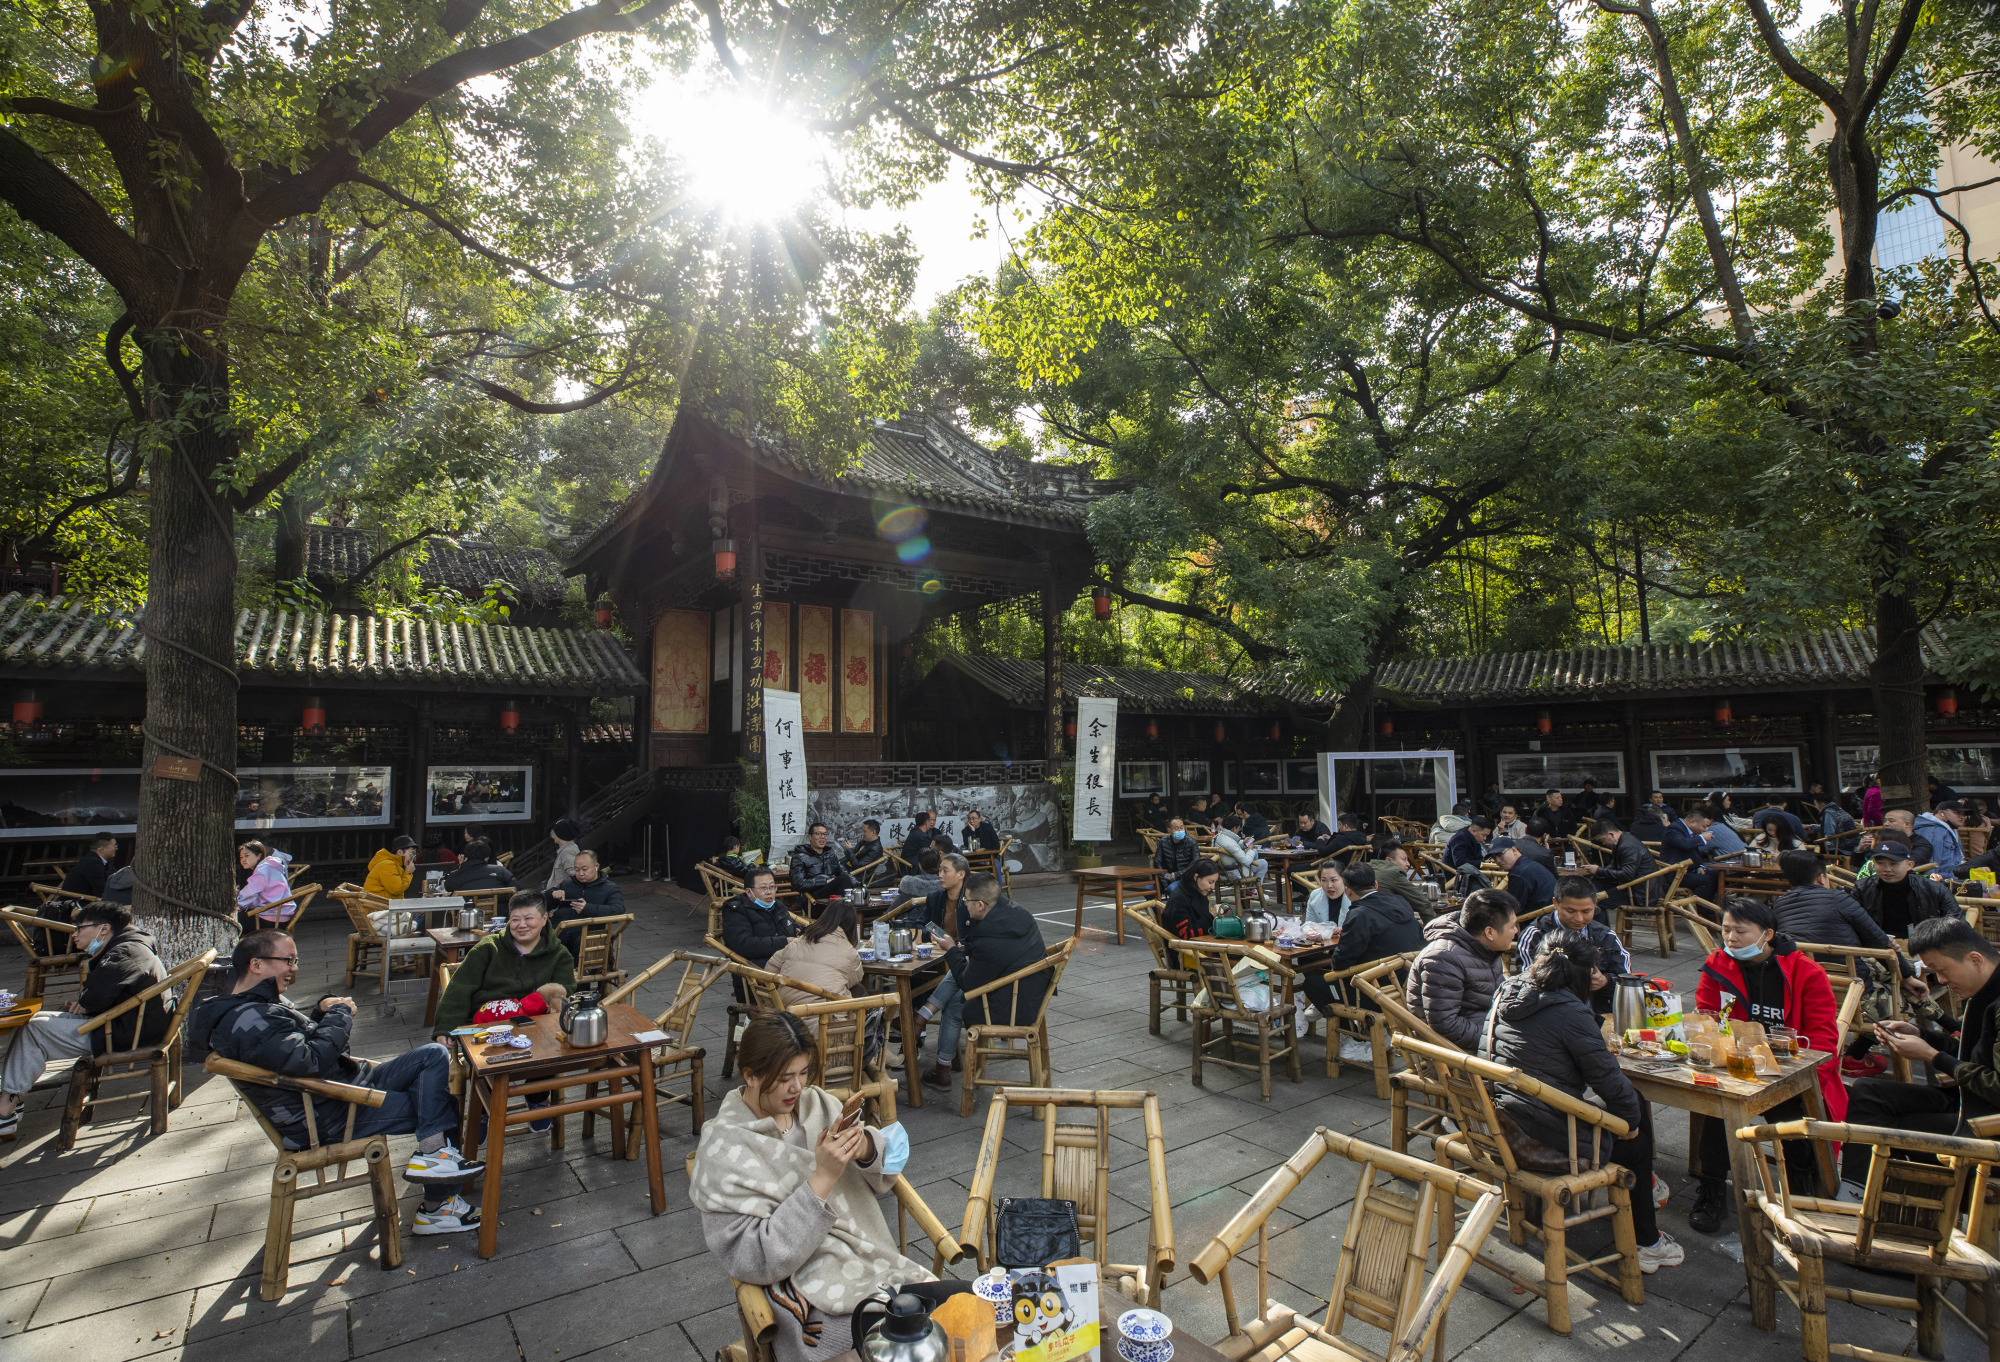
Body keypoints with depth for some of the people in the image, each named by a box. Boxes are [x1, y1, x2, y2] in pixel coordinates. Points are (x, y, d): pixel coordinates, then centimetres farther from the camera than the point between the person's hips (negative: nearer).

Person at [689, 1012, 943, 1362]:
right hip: (819, 1305, -6)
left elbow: (882, 1177, 9)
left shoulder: (817, 1103, 5)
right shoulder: (725, 1150, -11)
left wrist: (866, 1148, -15)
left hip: (879, 1265, 6)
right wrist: (822, 1179, -24)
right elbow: (757, 1261, -16)